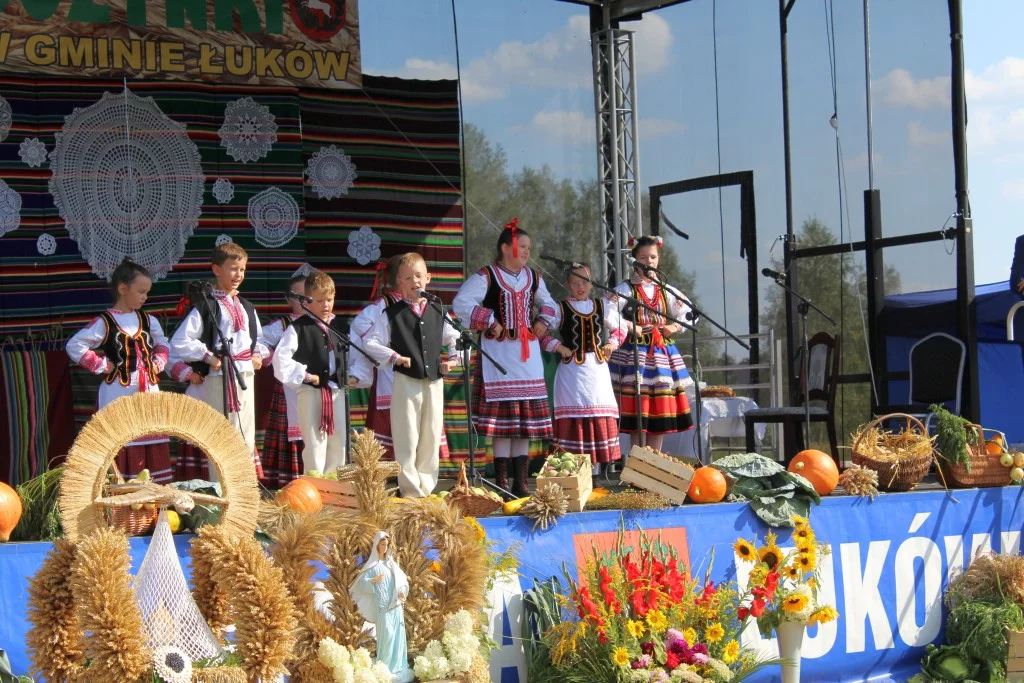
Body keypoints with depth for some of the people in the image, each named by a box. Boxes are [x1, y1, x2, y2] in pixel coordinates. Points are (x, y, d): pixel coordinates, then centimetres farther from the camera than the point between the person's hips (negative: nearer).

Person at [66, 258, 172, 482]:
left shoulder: (148, 321, 10)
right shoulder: (105, 323, -8)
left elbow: (162, 345, 26)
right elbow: (74, 346, -12)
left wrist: (158, 363, 8)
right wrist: (101, 365, -13)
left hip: (149, 391, 6)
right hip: (118, 393, -6)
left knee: (153, 447, 7)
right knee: (120, 448, -7)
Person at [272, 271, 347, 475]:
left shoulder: (340, 326, 11)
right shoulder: (298, 328, -4)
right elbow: (280, 358, -10)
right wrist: (305, 376, -10)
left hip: (337, 390, 5)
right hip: (310, 391, -5)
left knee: (338, 442, 8)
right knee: (314, 443, -6)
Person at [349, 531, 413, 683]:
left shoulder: (391, 562, 14)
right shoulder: (372, 564, -1)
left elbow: (402, 579, 16)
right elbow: (362, 582, -7)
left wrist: (402, 590, -3)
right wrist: (373, 581, -25)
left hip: (396, 605, 5)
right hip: (382, 605, -5)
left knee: (398, 634, 5)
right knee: (386, 634, -12)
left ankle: (397, 665, 12)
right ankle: (384, 668, -6)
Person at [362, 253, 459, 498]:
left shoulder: (437, 312, 10)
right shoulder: (392, 314, -1)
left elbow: (454, 338, 22)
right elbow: (369, 342, -4)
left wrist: (453, 358, 6)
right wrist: (394, 357, -13)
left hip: (434, 381, 4)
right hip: (406, 381, -4)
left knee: (432, 436, 7)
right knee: (407, 438, -4)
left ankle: (426, 487, 16)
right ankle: (411, 489, 2)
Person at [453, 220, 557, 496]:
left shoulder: (533, 277, 12)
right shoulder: (486, 276, -7)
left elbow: (548, 303, 27)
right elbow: (462, 303, -16)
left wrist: (543, 321, 7)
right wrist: (490, 323, -17)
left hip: (527, 351, 6)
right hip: (499, 350, -6)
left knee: (527, 414, 5)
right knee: (502, 411, -7)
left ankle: (522, 479, 10)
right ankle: (501, 480, -2)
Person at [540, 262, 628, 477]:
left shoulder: (602, 307, 10)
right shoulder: (560, 309, -3)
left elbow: (620, 327, 25)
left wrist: (612, 343, 8)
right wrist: (557, 346, -12)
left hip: (598, 369, 4)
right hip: (572, 369, -4)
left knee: (600, 418, 4)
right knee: (573, 417, -7)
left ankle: (595, 470, 11)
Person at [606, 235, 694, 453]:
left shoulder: (666, 290, 13)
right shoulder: (626, 289, -1)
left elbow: (687, 314, 14)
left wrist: (675, 327, -3)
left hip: (663, 354, 5)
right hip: (635, 352, -5)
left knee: (661, 412, 6)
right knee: (638, 414, -8)